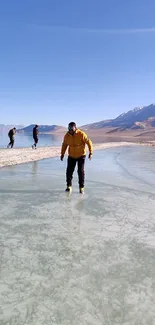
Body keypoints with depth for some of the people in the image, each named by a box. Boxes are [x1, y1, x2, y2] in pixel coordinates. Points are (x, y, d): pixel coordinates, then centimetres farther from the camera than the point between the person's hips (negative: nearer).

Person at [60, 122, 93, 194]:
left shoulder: (81, 134, -19)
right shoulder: (67, 135, -8)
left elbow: (89, 142, -12)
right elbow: (64, 144, 8)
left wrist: (90, 153, -16)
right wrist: (62, 154, 7)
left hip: (81, 156, -3)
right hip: (71, 156, 3)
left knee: (81, 171, -2)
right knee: (69, 171, -2)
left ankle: (81, 187, 10)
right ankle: (69, 186, 12)